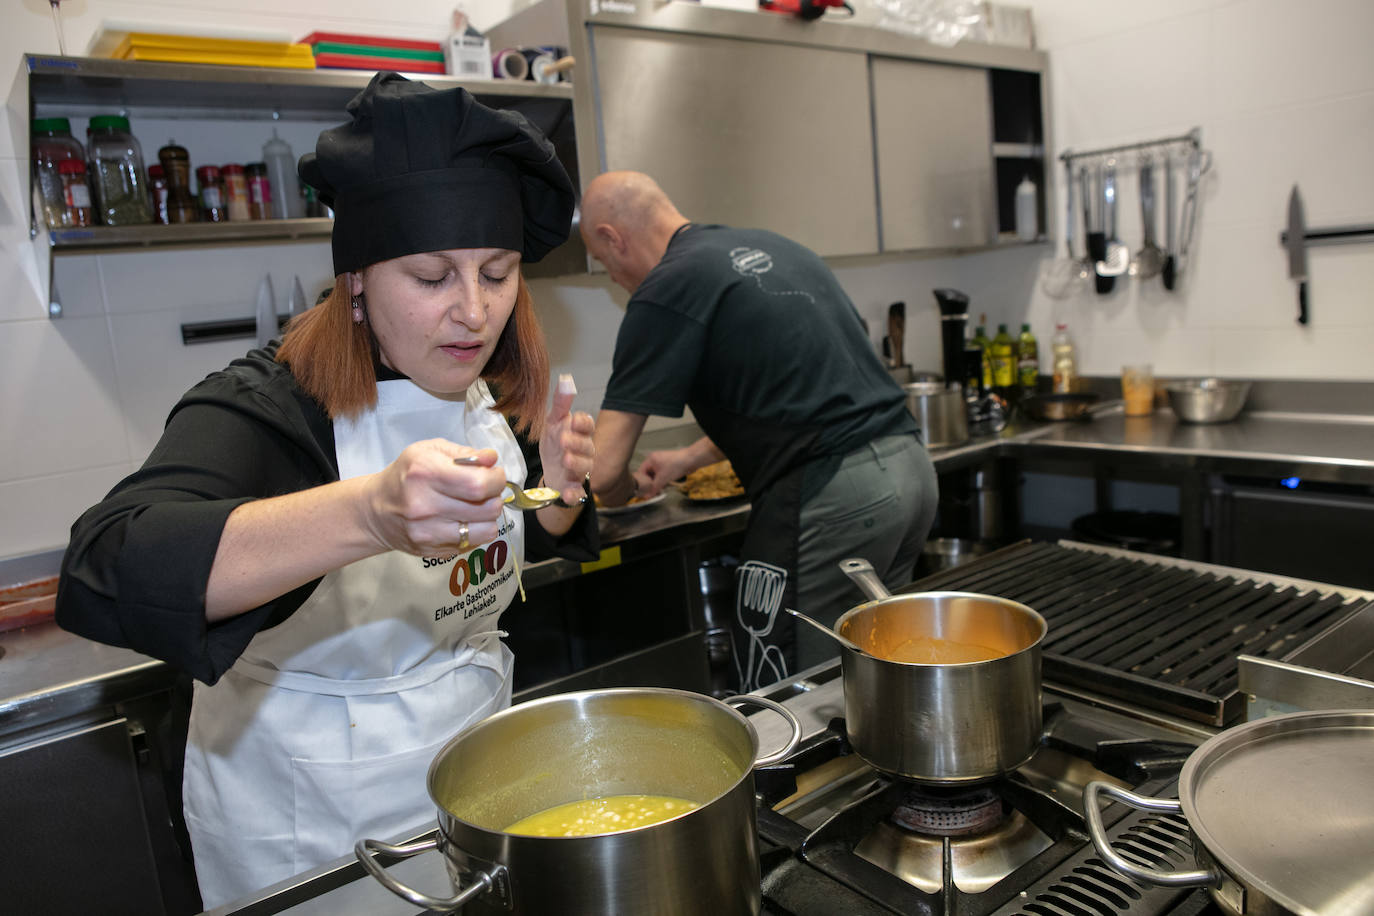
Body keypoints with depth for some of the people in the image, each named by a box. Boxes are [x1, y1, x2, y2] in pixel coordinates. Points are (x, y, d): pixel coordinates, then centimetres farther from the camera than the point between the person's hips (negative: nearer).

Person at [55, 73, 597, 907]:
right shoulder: (265, 407, -23)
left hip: (473, 772, 5)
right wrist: (371, 512, -55)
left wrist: (557, 489, -14)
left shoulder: (495, 400, -5)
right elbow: (104, 573, -40)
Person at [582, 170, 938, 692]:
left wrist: (626, 488, 16)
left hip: (830, 501, -9)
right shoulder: (771, 247, 18)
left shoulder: (667, 289, -7)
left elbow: (602, 473, -9)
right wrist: (688, 459, 32)